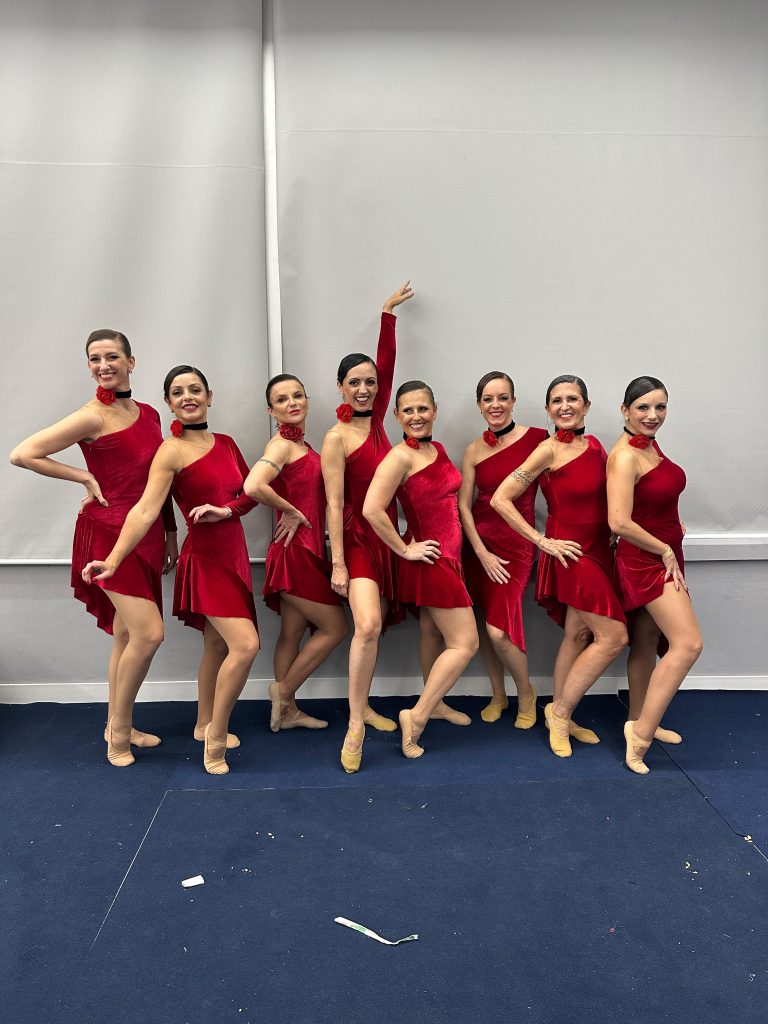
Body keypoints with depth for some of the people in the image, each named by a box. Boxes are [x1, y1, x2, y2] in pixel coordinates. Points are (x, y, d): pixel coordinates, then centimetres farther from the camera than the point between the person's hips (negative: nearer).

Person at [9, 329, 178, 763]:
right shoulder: (92, 417, -10)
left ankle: (118, 725, 27)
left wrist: (170, 534, 16)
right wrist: (86, 478, -11)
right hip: (108, 532, -7)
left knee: (126, 635, 13)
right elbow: (22, 454, -14)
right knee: (149, 633, -12)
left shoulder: (149, 414, 10)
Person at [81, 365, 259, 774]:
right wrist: (112, 561, -31)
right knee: (246, 644, -16)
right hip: (205, 559, -7)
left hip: (233, 554, 7)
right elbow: (145, 510, -22)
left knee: (217, 644, 17)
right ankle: (216, 734, 2)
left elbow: (251, 492, 9)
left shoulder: (225, 443, 8)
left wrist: (226, 510, -12)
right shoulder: (172, 451, -12)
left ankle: (205, 724, 35)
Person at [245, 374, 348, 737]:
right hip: (296, 551, -9)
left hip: (307, 550, 9)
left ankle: (287, 710, 27)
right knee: (335, 627, 1)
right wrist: (290, 512, -19)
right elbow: (253, 486, -31)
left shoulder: (301, 444, 13)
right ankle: (284, 690, 15)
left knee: (292, 633, 15)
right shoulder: (282, 445, -14)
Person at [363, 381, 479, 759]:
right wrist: (404, 549, -20)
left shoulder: (437, 449, 8)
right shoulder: (400, 456, -19)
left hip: (446, 555, 9)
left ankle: (433, 704, 39)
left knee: (433, 633, 22)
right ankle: (417, 715, 0)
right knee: (465, 643, -5)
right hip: (429, 559, -9)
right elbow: (372, 509, -29)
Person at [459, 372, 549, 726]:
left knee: (498, 630, -11)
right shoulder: (474, 450, 2)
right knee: (484, 625, 10)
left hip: (516, 541, -3)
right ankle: (498, 695, 32)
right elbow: (463, 505, 2)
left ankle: (526, 693, 17)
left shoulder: (537, 438, -5)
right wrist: (482, 553, -6)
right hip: (479, 541, 4)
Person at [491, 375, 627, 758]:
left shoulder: (594, 446, 6)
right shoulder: (549, 450, -14)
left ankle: (560, 717, 26)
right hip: (571, 552, -7)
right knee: (614, 636, -6)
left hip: (598, 550, 7)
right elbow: (500, 500, -17)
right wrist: (542, 541, -15)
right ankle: (560, 711, 8)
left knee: (578, 634, 13)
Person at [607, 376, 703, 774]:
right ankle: (641, 733, -6)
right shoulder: (624, 456, -21)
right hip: (645, 559, -9)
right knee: (688, 643, -14)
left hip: (664, 555, 9)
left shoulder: (651, 444, 7)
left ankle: (638, 722, 29)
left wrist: (674, 525, 8)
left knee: (647, 642, 16)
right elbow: (620, 522, -27)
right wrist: (666, 551, -16)